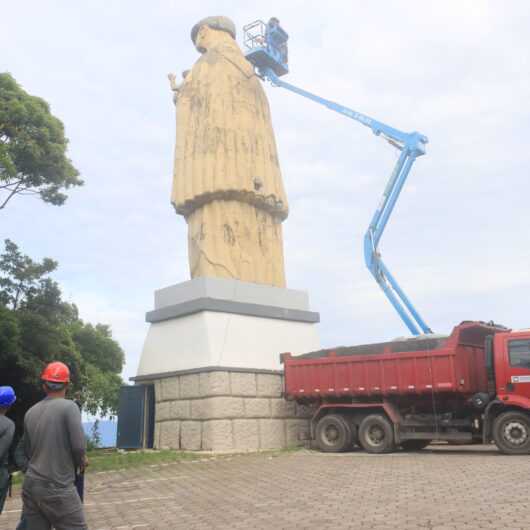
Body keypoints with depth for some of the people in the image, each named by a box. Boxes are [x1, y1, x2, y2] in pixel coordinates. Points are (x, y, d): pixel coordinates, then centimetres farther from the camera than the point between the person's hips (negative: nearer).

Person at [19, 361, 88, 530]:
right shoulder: (69, 406, -11)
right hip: (58, 488, -6)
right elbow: (79, 447, -16)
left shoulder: (31, 412, 5)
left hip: (30, 486, 6)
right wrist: (81, 461, 4)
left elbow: (27, 452, 14)